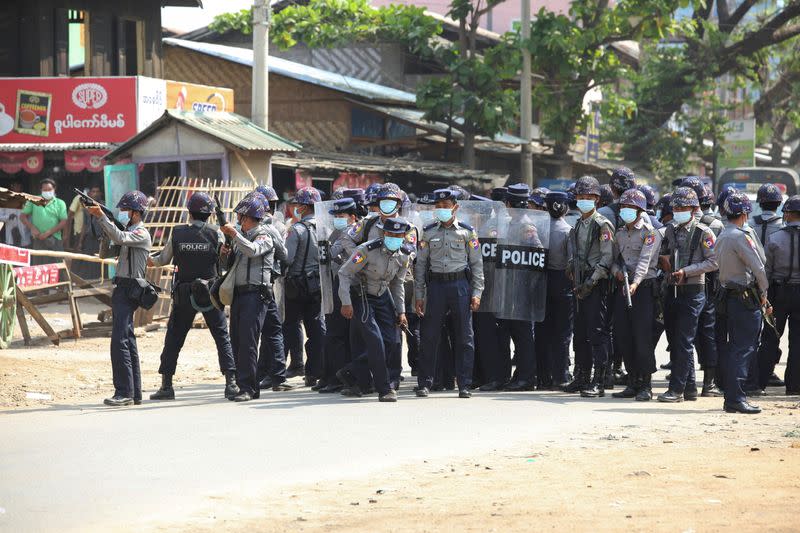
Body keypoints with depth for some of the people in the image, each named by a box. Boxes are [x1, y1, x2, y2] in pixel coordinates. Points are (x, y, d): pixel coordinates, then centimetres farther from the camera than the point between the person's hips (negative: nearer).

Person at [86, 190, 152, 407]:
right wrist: (98, 221, 9)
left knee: (120, 341, -16)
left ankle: (124, 392, -18)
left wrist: (101, 216, -31)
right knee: (128, 341, 11)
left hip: (129, 290, -10)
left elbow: (120, 238, -27)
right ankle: (135, 393, 15)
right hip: (121, 289, 10)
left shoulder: (142, 234, -10)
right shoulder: (128, 232, 19)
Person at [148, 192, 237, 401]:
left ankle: (166, 385, 10)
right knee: (222, 337, 3)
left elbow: (164, 259, 11)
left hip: (183, 294, 1)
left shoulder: (177, 233, -2)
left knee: (173, 338, 9)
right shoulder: (216, 233, -6)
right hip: (211, 293, -1)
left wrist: (150, 260, 29)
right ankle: (231, 383, -6)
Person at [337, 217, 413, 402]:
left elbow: (397, 285, 10)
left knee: (390, 339, -3)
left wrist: (401, 312, 6)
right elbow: (344, 273, -17)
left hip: (383, 296, 6)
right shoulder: (367, 250, -23)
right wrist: (346, 303, -22)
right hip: (361, 297, -6)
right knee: (375, 340, -16)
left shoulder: (404, 256, -4)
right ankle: (384, 389, -10)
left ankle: (353, 372, 16)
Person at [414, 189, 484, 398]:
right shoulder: (428, 232, 8)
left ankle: (464, 386, 4)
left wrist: (476, 293, -1)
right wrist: (419, 295, 3)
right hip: (435, 285, 1)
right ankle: (424, 383, 7)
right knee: (429, 336, 0)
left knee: (464, 337, 0)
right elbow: (420, 264, 9)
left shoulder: (467, 232, 5)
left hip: (460, 284, -1)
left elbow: (477, 263, 7)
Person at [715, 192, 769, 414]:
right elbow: (758, 268, -19)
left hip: (730, 295, 9)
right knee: (743, 349, -9)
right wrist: (763, 293, -3)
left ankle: (732, 398, 17)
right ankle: (735, 398, -13)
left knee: (736, 348, 14)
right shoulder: (740, 237, -14)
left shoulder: (722, 237, 15)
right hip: (747, 298, -9)